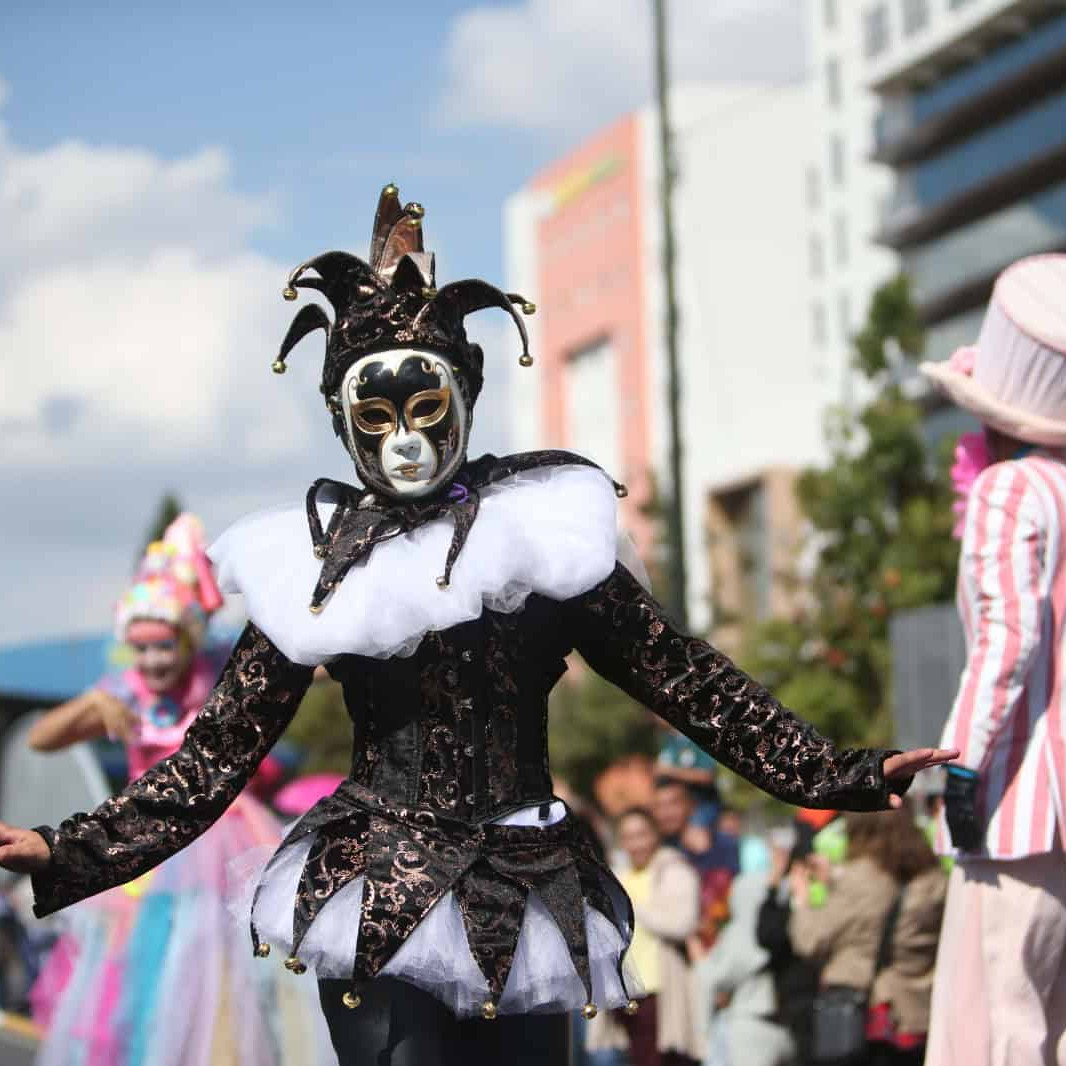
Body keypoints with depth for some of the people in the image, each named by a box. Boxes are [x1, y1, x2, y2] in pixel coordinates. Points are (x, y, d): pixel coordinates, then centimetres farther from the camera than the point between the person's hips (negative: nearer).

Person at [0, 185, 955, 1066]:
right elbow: (221, 751, 4)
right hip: (376, 915, -1)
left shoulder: (542, 533, 2)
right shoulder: (312, 568, 3)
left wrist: (838, 775, -5)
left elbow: (687, 680, 1)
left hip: (526, 914, 1)